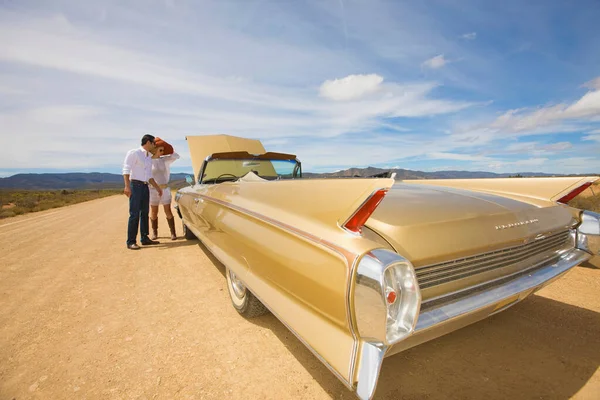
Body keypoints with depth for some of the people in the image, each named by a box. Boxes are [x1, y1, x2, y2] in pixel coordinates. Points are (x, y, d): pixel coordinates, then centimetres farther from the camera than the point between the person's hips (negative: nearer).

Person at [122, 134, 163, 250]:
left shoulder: (149, 157, 18)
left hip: (145, 187, 8)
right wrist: (127, 186, -23)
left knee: (144, 213, 10)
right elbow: (126, 170, -13)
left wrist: (157, 187, 21)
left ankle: (144, 238, 18)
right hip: (135, 185, -8)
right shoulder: (134, 153, -4)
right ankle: (130, 242, -4)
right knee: (134, 214, -9)